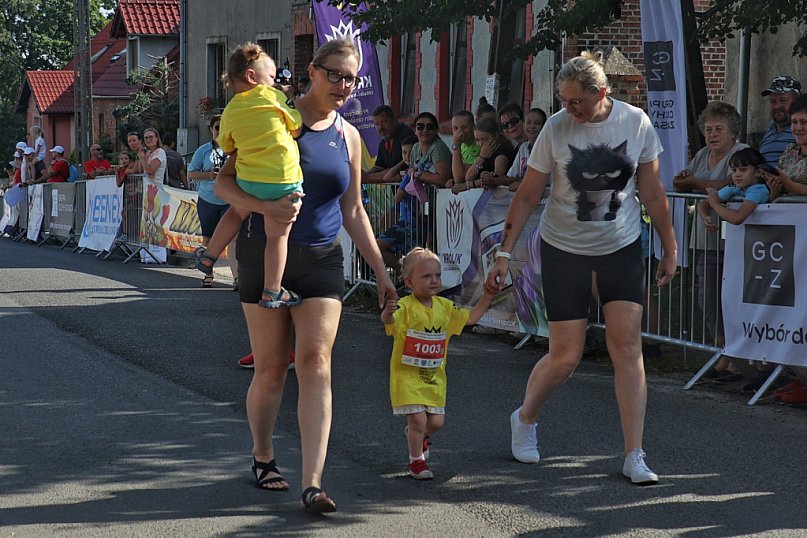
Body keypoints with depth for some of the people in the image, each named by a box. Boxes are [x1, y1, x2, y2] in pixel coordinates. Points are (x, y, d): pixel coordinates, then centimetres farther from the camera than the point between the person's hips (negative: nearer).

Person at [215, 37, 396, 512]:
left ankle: (313, 483, -16)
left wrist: (381, 271, 15)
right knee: (271, 366, 4)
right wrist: (267, 207, -26)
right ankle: (263, 458, 28)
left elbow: (353, 212, 17)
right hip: (266, 255, -3)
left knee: (316, 362, -10)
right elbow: (224, 182, -7)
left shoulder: (348, 136, 9)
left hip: (322, 260, 3)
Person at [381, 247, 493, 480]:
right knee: (418, 419, -9)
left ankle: (417, 435, 42)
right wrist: (388, 313, -60)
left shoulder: (445, 307, 4)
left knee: (436, 422, 8)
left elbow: (470, 318, 16)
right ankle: (416, 460, 12)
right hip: (407, 375, -6)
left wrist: (487, 296, 7)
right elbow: (390, 321, -36)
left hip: (434, 376, 6)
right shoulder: (406, 306, -16)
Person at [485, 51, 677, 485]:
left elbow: (652, 192, 3)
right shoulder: (556, 128, -11)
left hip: (622, 248, 1)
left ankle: (634, 457, -3)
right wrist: (504, 254, -8)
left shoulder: (636, 122, -7)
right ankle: (525, 418, 30)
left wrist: (669, 248, 5)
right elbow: (527, 195, -5)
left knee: (627, 347, -7)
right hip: (564, 249, -1)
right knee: (565, 356, 0)